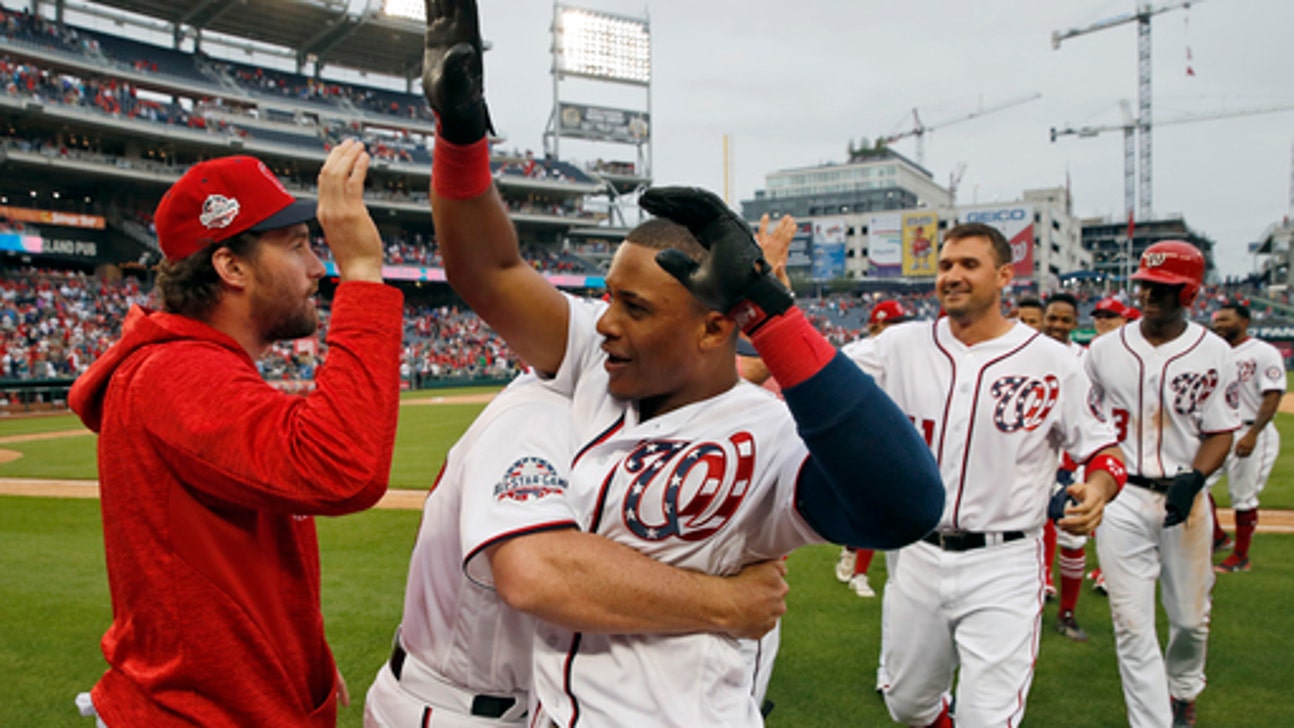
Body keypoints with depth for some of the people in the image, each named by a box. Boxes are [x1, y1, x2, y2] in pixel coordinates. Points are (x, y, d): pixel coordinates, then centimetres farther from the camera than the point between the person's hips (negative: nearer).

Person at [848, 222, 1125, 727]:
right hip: (917, 557, 4)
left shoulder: (1050, 362, -5)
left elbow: (1101, 448, 2)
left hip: (1003, 569, -3)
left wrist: (1096, 491, -21)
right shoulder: (901, 345, 1)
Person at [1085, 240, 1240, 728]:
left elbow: (1220, 433, -3)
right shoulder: (1105, 349, 2)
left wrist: (1193, 480, -18)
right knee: (1132, 624, -2)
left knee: (1191, 616, 15)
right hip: (1121, 499, 0)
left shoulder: (1214, 353, -3)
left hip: (1183, 497, 0)